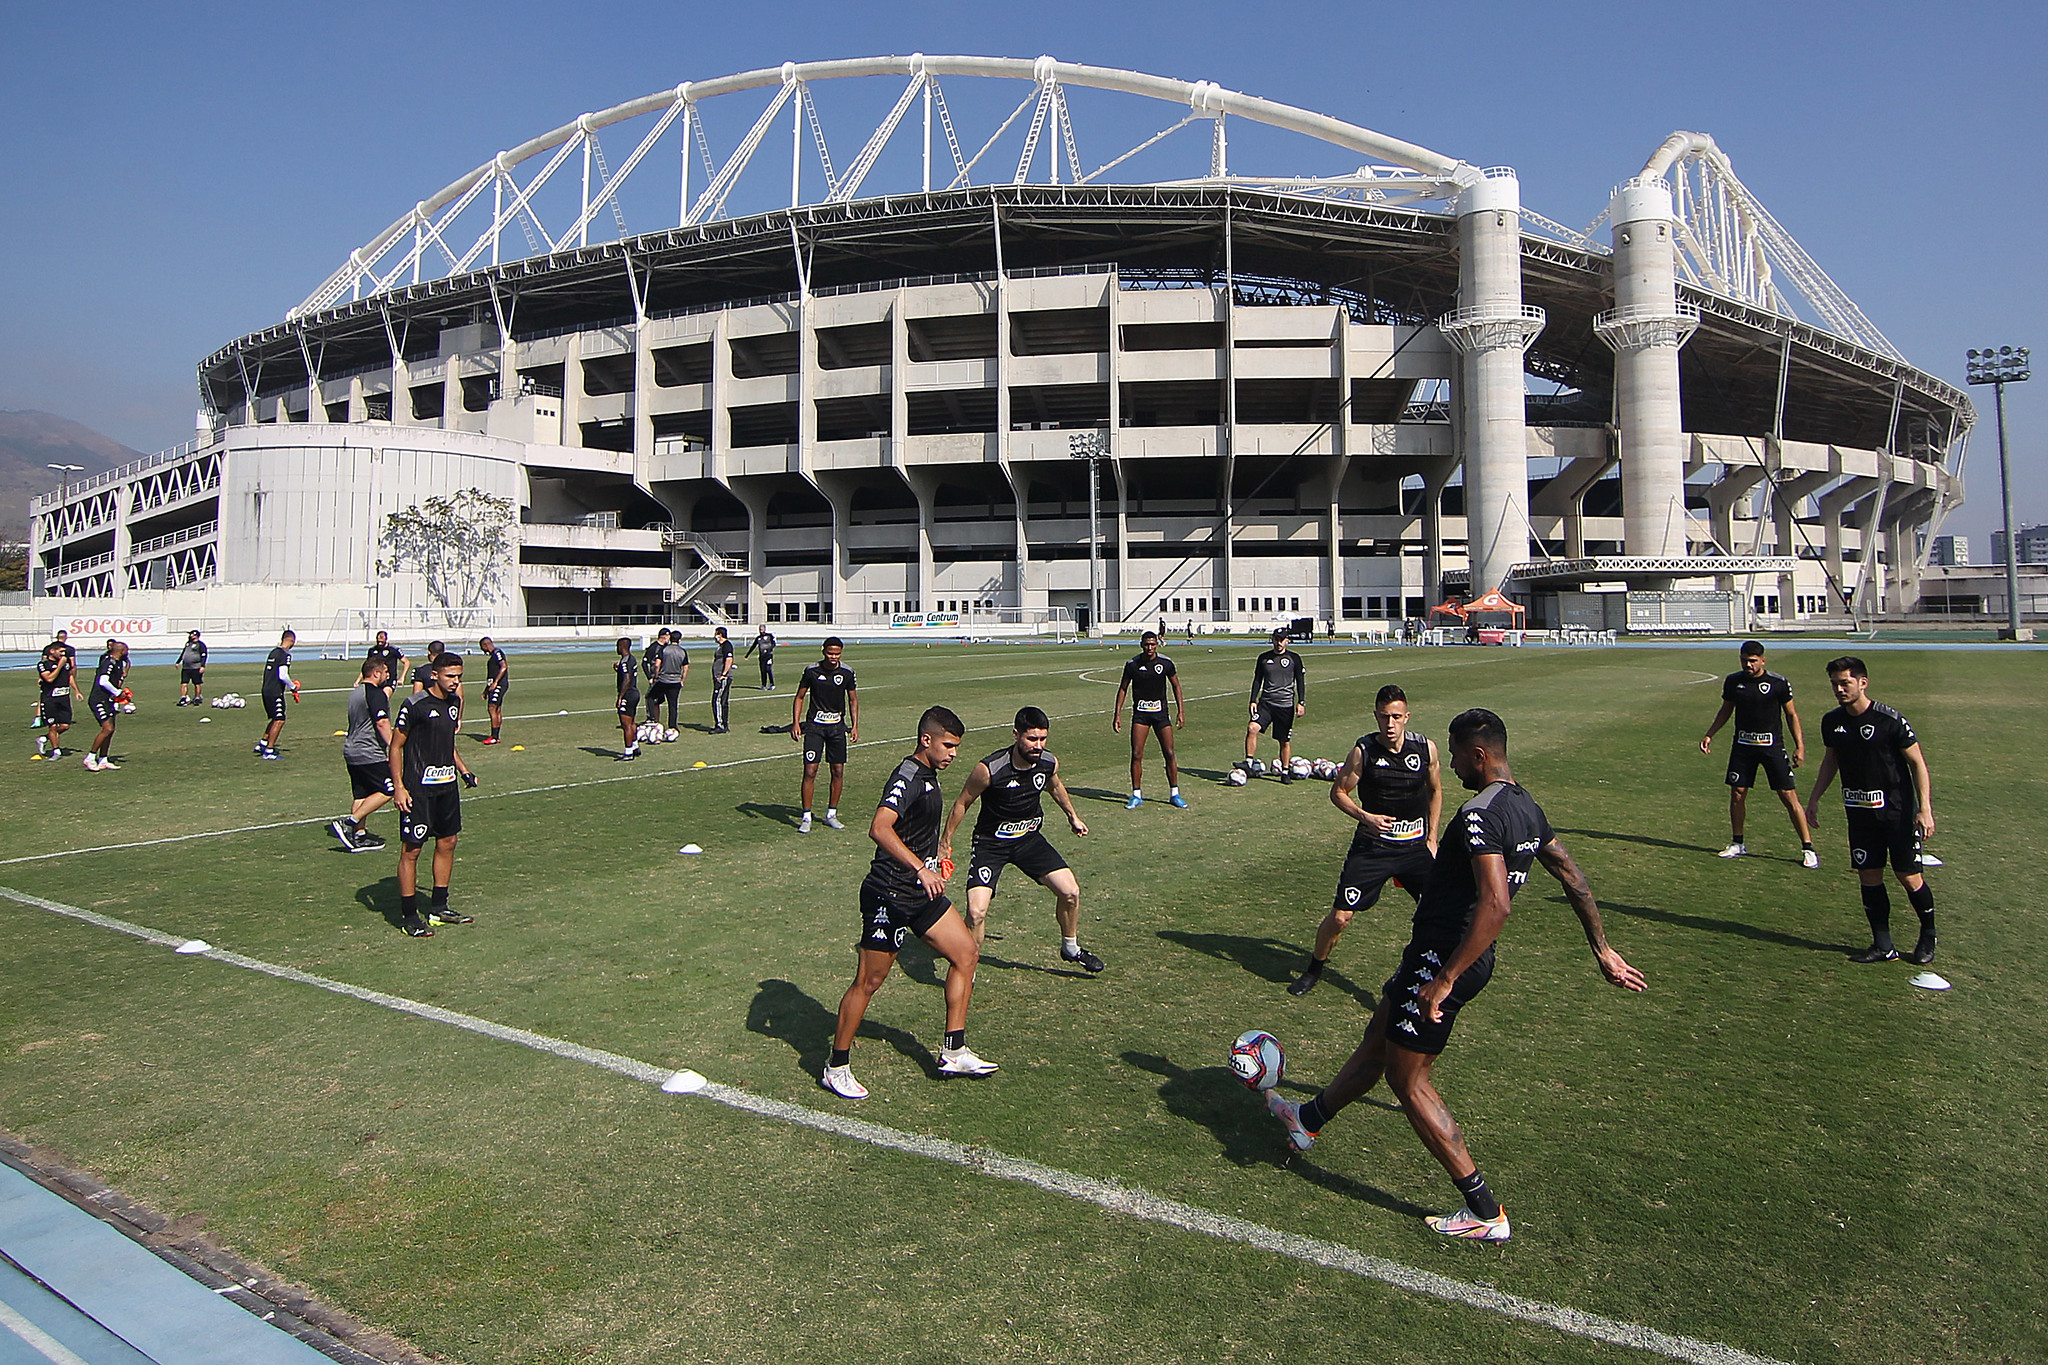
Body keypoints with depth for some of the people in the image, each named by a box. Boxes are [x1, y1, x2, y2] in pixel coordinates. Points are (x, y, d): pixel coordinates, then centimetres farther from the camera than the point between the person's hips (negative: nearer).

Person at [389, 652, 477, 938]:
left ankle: (438, 908, 25)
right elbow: (396, 746, -10)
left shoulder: (452, 703, 10)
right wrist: (398, 786, -16)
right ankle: (409, 917, 4)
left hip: (447, 786, 8)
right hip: (418, 790, -8)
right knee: (411, 850, -3)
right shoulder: (414, 705, -13)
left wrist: (463, 770, 17)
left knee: (447, 844, 13)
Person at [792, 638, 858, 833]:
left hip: (837, 726, 2)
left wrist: (855, 726, 4)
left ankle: (831, 815, 18)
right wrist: (795, 723, -6)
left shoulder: (847, 673, -1)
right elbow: (799, 697, 4)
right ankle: (806, 817, 0)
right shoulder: (812, 671, -6)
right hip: (814, 725, -2)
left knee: (838, 771, 3)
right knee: (810, 771, -9)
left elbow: (853, 700, 11)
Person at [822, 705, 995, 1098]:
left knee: (966, 952, 8)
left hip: (921, 892, 10)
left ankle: (954, 1052, 16)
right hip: (888, 895, -10)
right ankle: (837, 1068, 14)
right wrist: (920, 869, -38)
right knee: (869, 981, -1)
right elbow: (880, 829, -35)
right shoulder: (907, 777, -19)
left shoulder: (927, 776, 12)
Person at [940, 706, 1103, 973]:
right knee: (976, 912, -18)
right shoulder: (989, 770, -28)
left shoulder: (1050, 763, -13)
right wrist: (945, 844, -2)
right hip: (990, 844, -4)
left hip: (1029, 838, 4)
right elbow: (962, 804, -10)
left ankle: (1071, 948, 27)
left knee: (1071, 892, -1)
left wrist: (1072, 816, 27)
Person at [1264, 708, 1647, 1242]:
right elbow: (1574, 878, 13)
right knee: (1378, 1040, 22)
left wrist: (1443, 981, -32)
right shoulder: (1528, 808, 7)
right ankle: (1308, 1119, 41)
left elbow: (1495, 904, -33)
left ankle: (1485, 1213, 9)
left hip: (1444, 958, -10)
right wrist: (1603, 950, 23)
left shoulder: (1480, 814, -24)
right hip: (1471, 958, 10)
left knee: (1407, 1077, 3)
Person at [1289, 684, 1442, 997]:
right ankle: (1314, 969, 23)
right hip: (1372, 847, -2)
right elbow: (1338, 792, -1)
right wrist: (1365, 816, -18)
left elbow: (1435, 791, 13)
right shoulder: (1364, 750, -11)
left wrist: (1431, 839, 9)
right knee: (1340, 916, -3)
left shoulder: (1426, 748, -3)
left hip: (1416, 847, 2)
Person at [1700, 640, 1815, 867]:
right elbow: (1726, 710, 15)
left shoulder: (1779, 683, -7)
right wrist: (1709, 735, 8)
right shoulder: (1733, 681, 2)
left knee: (1789, 796, -5)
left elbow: (1791, 714, 0)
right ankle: (1737, 844, 20)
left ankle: (1808, 849, 3)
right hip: (1743, 745, 3)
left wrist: (1799, 746, -6)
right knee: (1737, 793, 4)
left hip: (1772, 746, -3)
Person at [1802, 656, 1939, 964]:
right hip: (1859, 812, 5)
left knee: (1909, 878, 0)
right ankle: (1883, 946, 14)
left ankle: (1928, 938, 23)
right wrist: (1814, 798, 15)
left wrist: (1925, 809, -14)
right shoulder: (1832, 721, 2)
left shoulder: (1890, 720, -14)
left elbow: (1918, 764, -9)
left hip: (1897, 811, -5)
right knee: (1868, 876, 4)